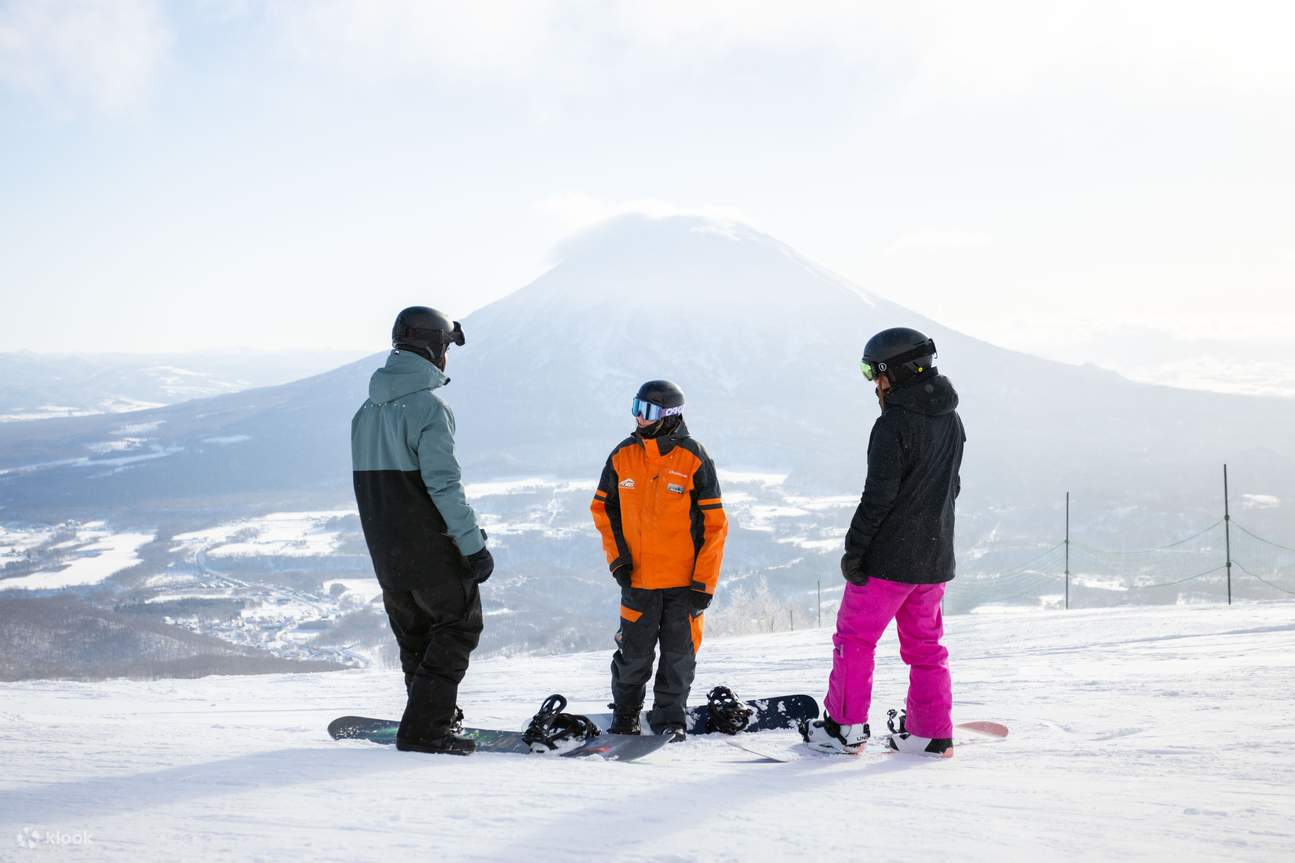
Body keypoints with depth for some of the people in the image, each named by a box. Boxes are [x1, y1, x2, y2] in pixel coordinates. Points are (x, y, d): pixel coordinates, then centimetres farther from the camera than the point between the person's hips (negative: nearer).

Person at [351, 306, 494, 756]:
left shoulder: (366, 411, 11)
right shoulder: (429, 405, -15)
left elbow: (369, 482, 13)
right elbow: (444, 483, -20)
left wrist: (387, 537, 19)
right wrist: (474, 545, -17)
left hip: (385, 550, 8)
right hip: (431, 547, -7)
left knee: (415, 634, 18)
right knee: (459, 624, 3)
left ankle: (428, 720, 26)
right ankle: (426, 727, -4)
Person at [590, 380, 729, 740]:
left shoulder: (694, 459, -8)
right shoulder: (622, 456, 1)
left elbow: (714, 523, -5)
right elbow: (603, 507, 14)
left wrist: (704, 582, -9)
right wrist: (617, 556, 2)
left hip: (685, 580, -2)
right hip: (637, 578, 2)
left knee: (678, 655, 6)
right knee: (634, 654, 8)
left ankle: (670, 718, 21)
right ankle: (624, 715, 28)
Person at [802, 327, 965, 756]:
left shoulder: (894, 425, -18)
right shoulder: (951, 420, 8)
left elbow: (878, 496, -20)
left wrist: (854, 550, -13)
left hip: (888, 558, -8)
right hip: (936, 558, 8)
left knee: (856, 636, 5)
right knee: (925, 644, 15)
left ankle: (845, 727, 8)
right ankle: (933, 733, 16)